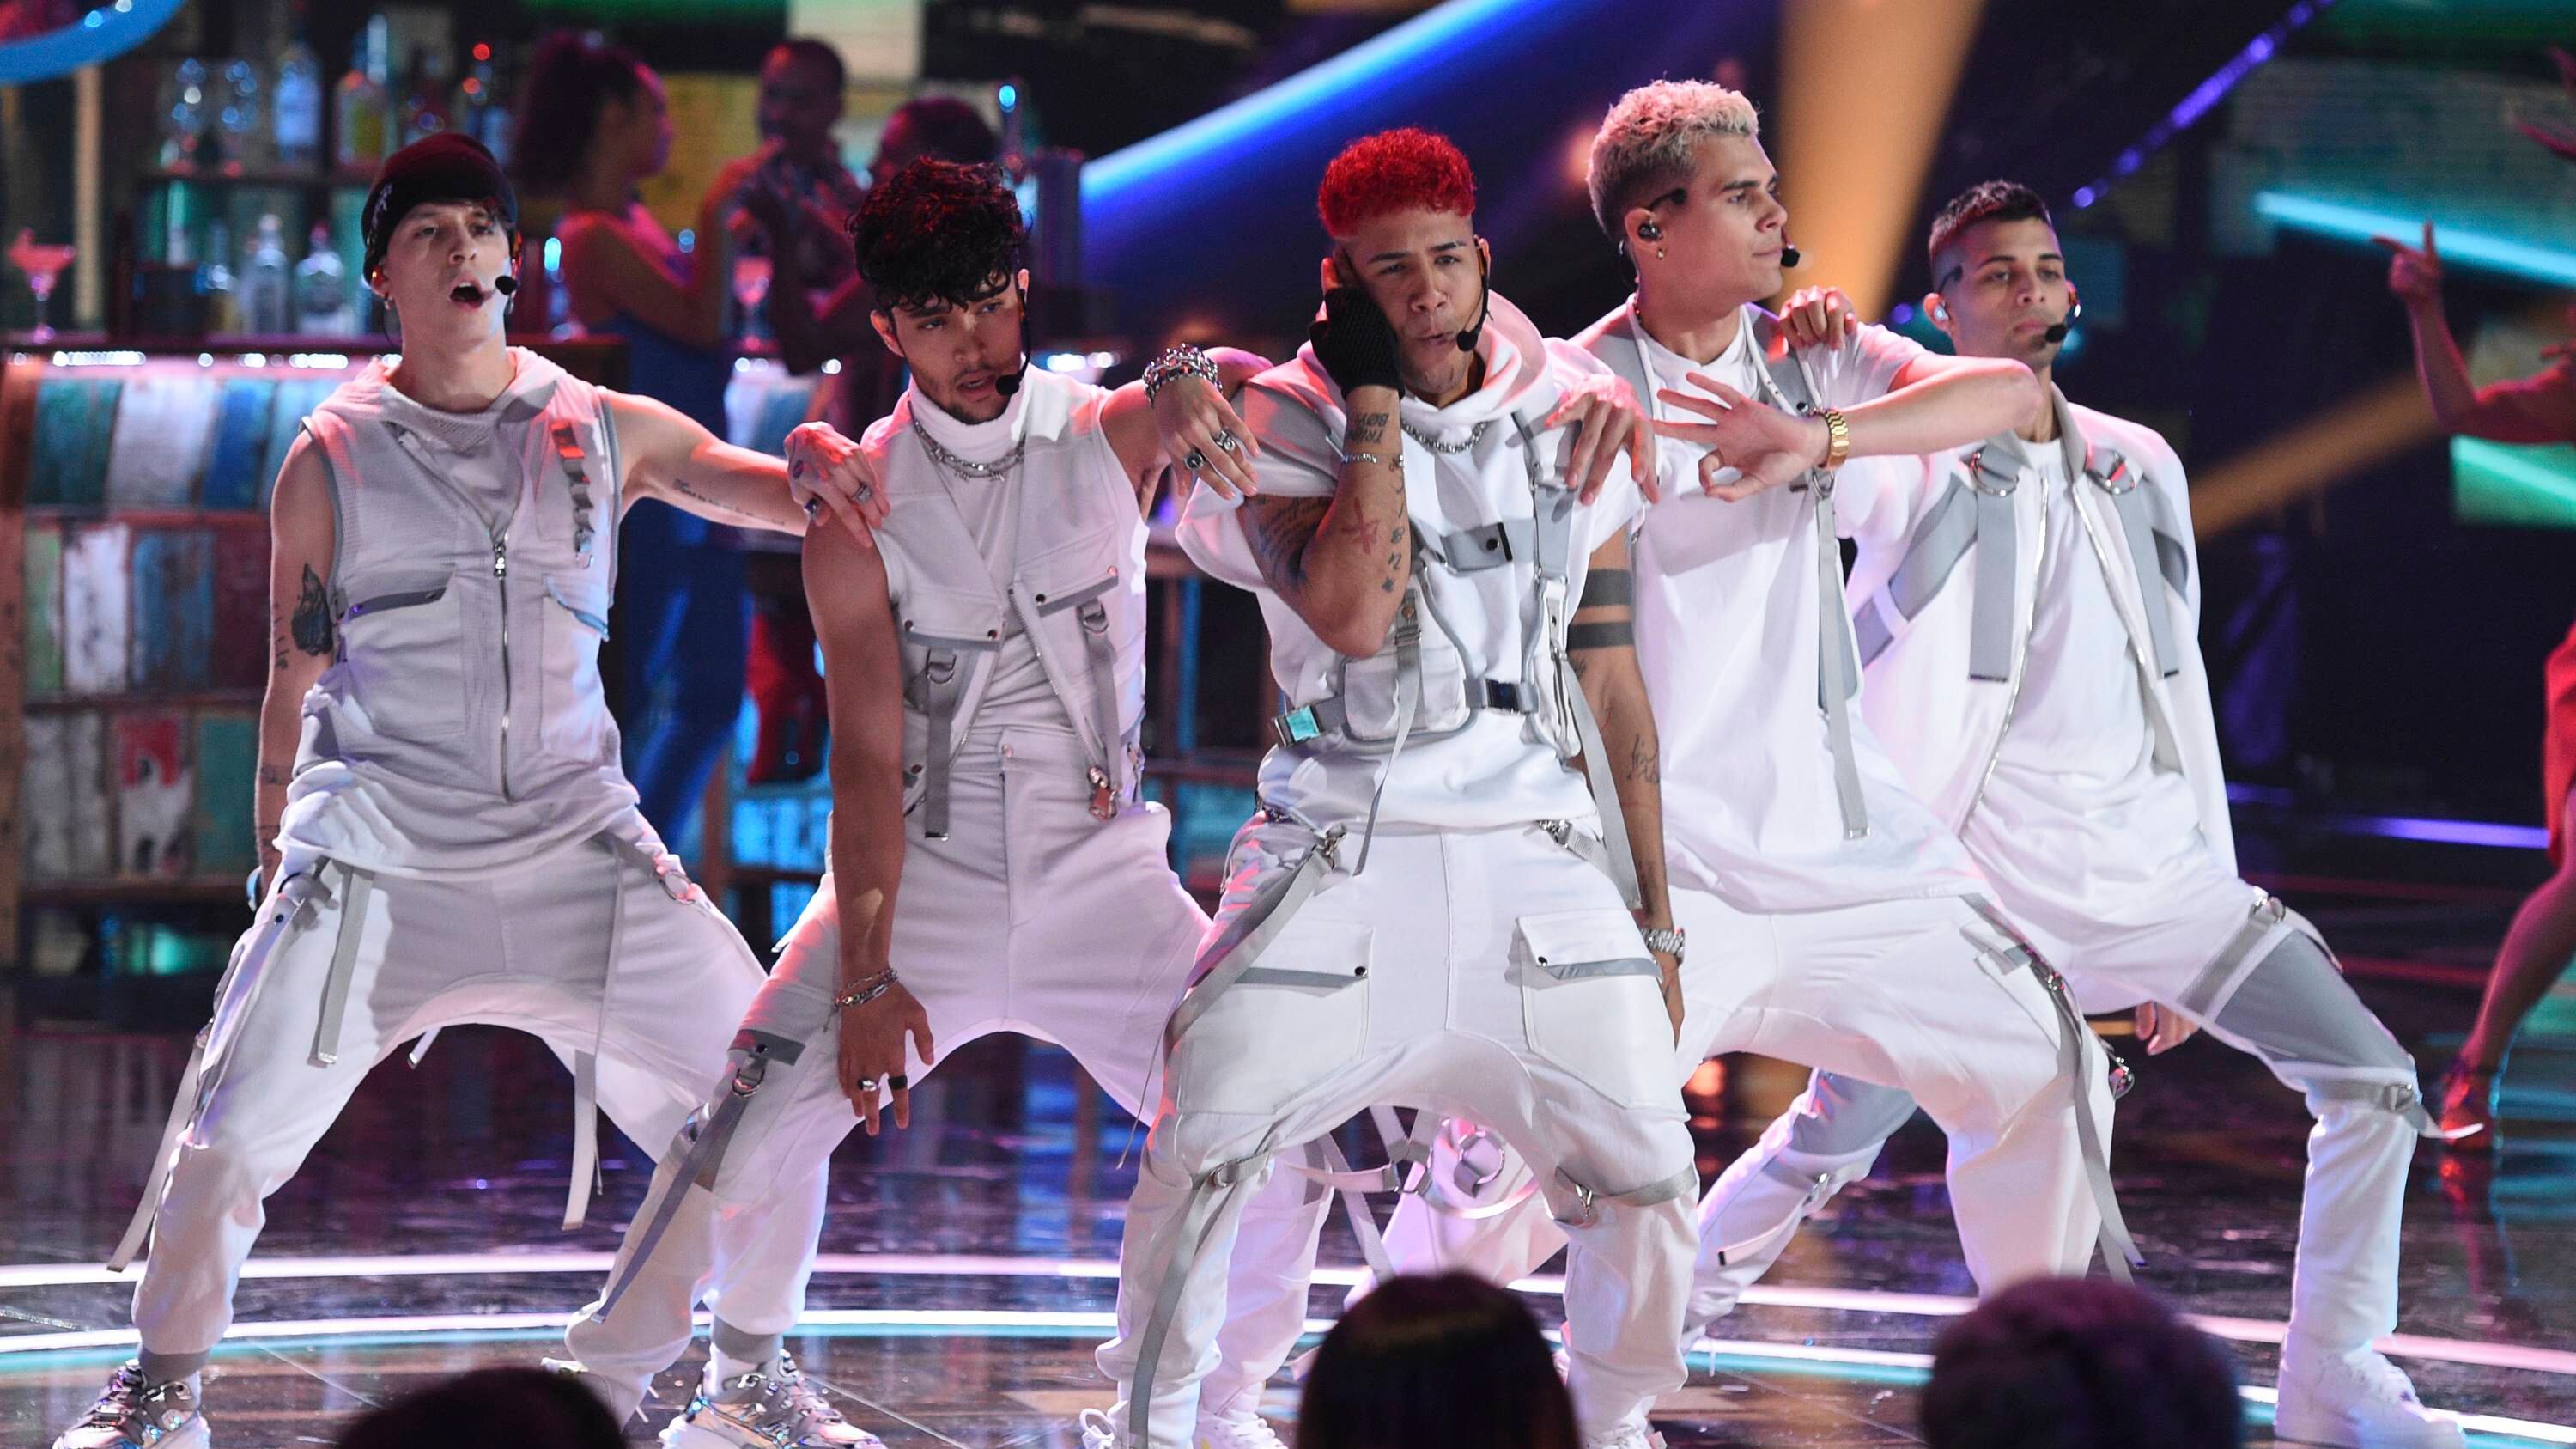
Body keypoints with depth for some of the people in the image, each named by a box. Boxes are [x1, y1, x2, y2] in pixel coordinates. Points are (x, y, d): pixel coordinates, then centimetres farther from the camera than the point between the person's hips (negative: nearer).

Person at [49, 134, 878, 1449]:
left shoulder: (605, 431, 8)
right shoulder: (330, 461, 6)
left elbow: (779, 496, 3)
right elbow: (295, 683, 11)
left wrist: (816, 468, -21)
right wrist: (276, 860, 9)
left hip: (575, 846, 2)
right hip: (373, 860, -2)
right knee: (231, 1137, -11)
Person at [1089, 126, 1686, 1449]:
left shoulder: (1571, 426, 7)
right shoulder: (1293, 426, -4)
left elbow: (1611, 688, 12)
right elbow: (1356, 616, -21)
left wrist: (1650, 917, 11)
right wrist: (1375, 397, -16)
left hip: (1539, 863, 3)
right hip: (1343, 855, -3)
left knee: (1644, 1179, -3)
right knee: (1204, 1157, -10)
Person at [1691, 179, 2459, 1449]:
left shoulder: (2142, 470, 14)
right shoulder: (1910, 462, -1)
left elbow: (2178, 690, 18)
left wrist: (2208, 894, 16)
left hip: (2153, 868, 5)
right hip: (1977, 871, -4)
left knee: (2373, 1084, -4)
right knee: (1834, 1138, -5)